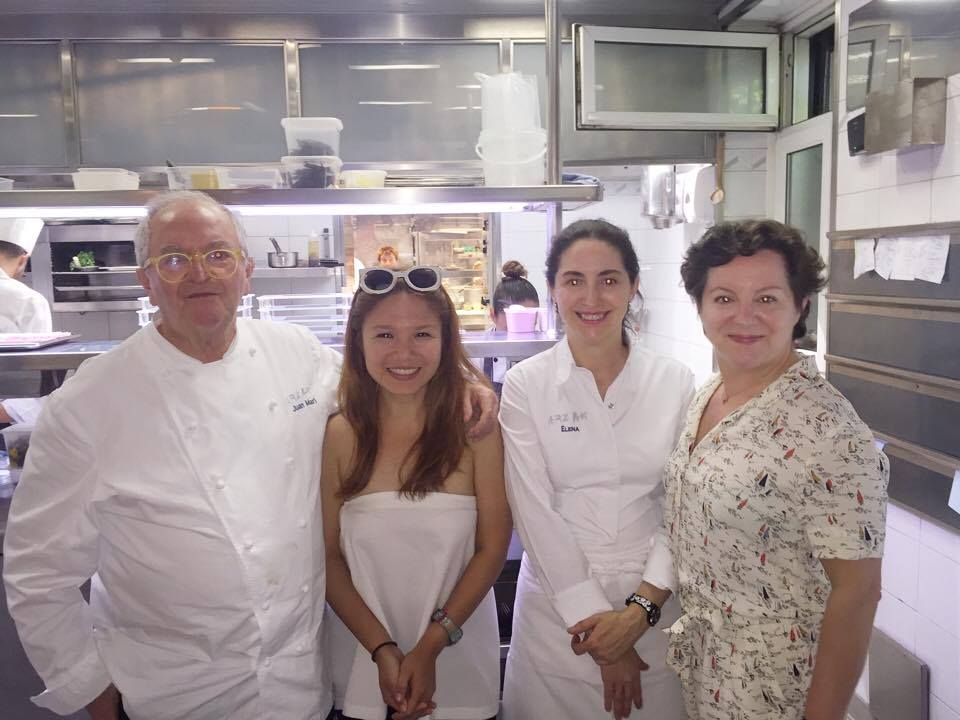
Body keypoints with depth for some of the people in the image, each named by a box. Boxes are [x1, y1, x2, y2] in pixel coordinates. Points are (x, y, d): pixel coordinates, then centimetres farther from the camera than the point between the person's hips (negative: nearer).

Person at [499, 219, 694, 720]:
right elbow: (536, 513, -9)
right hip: (558, 608, -1)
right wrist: (598, 627, -11)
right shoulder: (524, 385, -6)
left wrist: (641, 607, -12)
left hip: (656, 606, 1)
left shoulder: (676, 383, -1)